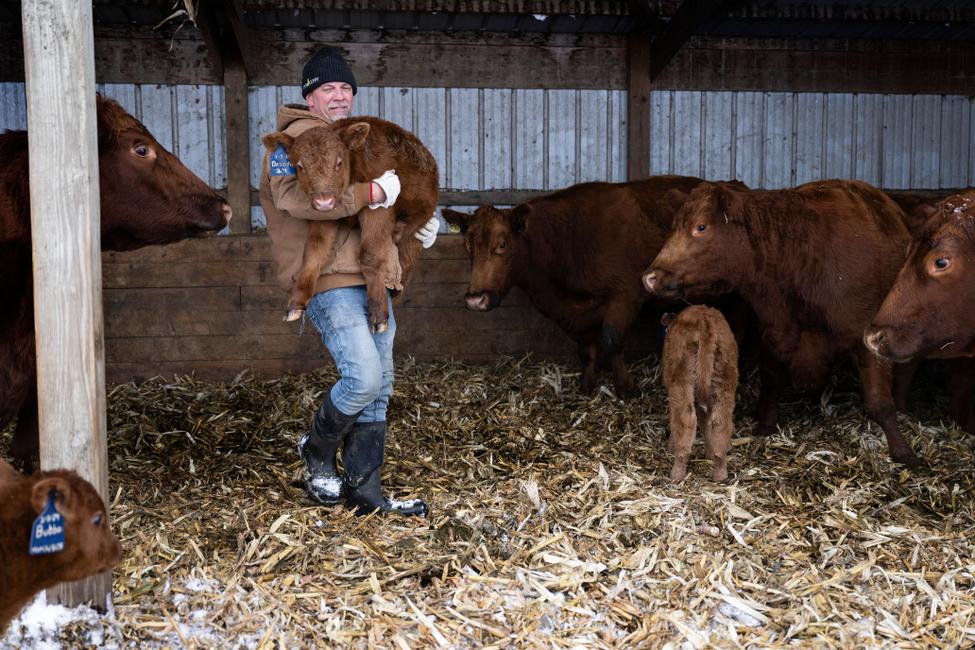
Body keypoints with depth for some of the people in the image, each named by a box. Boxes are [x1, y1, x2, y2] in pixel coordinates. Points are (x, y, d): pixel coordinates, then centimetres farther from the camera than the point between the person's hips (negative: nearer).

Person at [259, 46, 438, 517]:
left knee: (380, 387, 8)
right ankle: (317, 450, 13)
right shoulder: (294, 140, -4)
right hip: (328, 279, -9)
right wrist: (371, 192, -27)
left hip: (371, 276, 9)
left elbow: (390, 201, 31)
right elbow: (295, 196, -25)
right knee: (363, 378, -16)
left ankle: (364, 490, 16)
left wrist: (421, 221, 9)